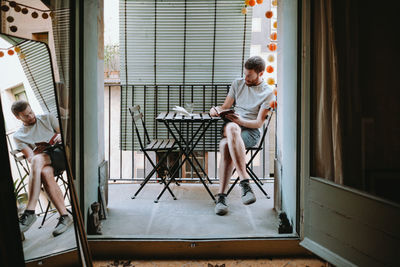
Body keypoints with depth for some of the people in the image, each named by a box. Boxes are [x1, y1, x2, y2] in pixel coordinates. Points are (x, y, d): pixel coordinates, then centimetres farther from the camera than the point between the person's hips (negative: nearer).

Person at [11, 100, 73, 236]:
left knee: (37, 160, -34)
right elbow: (30, 157, 4)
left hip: (61, 152, -1)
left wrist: (61, 136, -10)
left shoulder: (47, 118, 17)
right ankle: (64, 216, -36)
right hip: (44, 163, 1)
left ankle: (30, 212, -37)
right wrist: (42, 148, -12)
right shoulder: (18, 136, 15)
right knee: (45, 173, -38)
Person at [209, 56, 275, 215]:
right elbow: (225, 107, 19)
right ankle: (244, 181, -42)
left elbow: (258, 123, -2)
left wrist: (240, 120, -20)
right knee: (231, 128, -37)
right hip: (230, 125, 3)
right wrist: (216, 110, -4)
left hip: (251, 131, -3)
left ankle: (221, 195, -37)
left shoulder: (268, 93, 4)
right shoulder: (237, 84, 17)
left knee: (226, 145, -37)